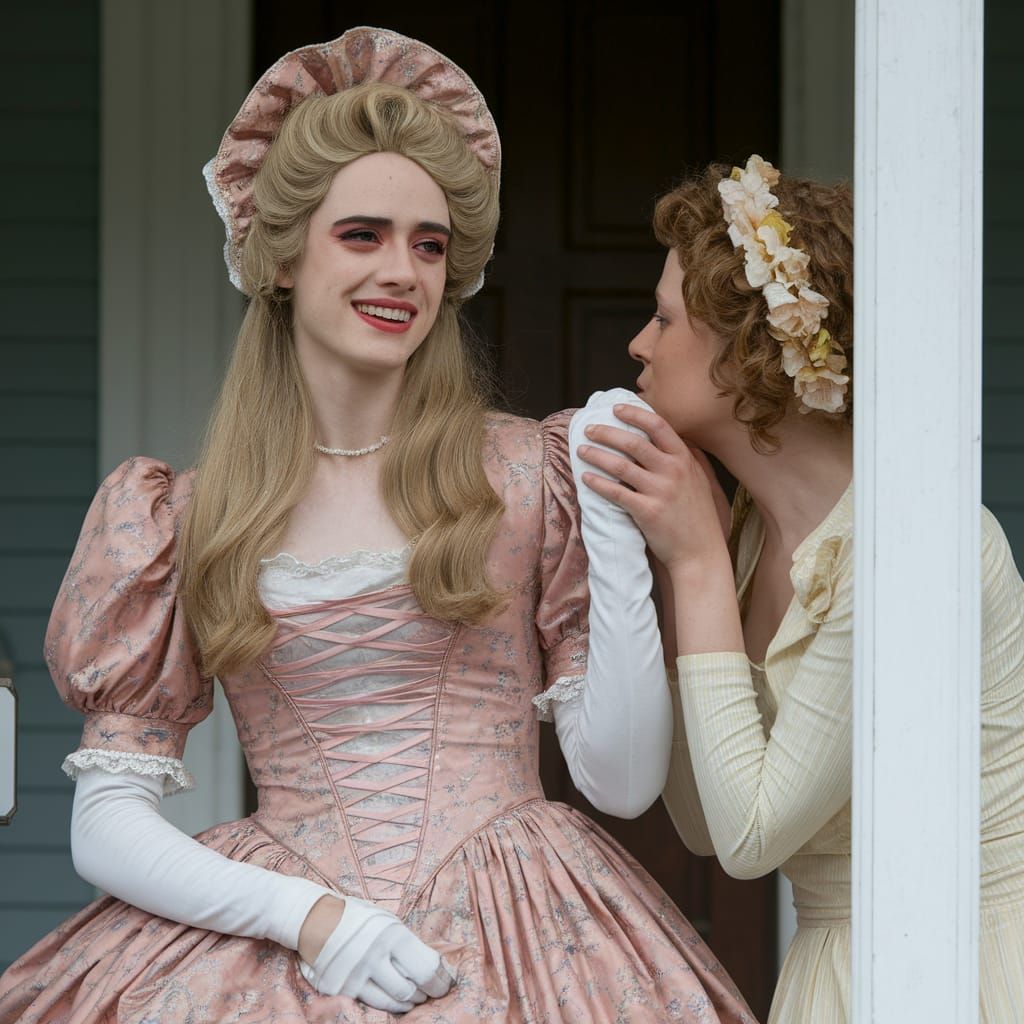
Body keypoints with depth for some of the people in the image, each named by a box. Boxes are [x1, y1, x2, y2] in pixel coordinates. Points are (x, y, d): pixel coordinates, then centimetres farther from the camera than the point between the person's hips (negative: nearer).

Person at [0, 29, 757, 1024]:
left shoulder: (529, 473, 3)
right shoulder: (186, 521, 5)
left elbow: (621, 781, 0)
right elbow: (105, 822, 2)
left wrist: (616, 543, -10)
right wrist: (304, 912, -12)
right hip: (277, 936, 1)